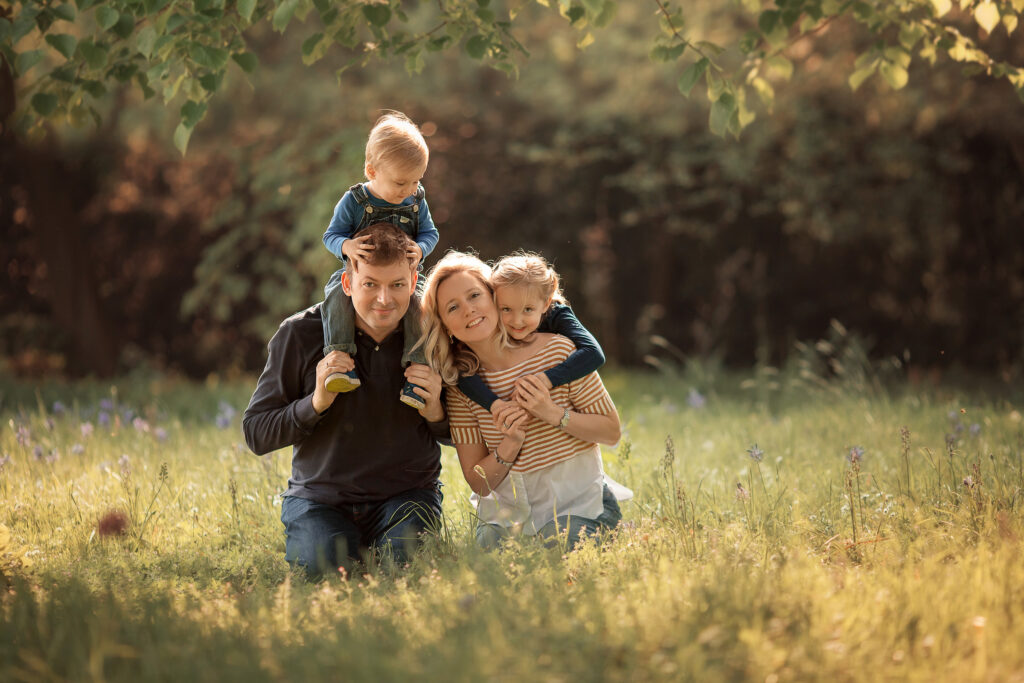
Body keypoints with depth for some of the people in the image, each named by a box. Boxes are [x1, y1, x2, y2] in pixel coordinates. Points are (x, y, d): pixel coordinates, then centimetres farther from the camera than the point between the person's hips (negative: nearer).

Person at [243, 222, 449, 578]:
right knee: (321, 565, -28)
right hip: (320, 496, -1)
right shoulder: (301, 334, -10)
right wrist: (316, 402, -23)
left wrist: (436, 413, -18)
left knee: (402, 561, -27)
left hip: (407, 495, 1)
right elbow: (255, 433, -7)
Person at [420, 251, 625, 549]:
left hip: (577, 506, -2)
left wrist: (554, 415, -21)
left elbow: (611, 430, -4)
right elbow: (479, 483, 0)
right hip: (507, 516, 2)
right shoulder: (459, 385, -3)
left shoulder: (557, 351, -11)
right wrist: (510, 446, -20)